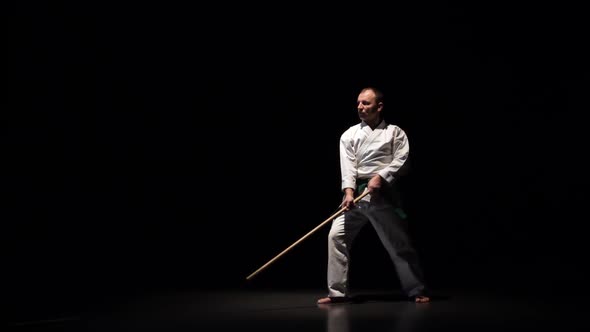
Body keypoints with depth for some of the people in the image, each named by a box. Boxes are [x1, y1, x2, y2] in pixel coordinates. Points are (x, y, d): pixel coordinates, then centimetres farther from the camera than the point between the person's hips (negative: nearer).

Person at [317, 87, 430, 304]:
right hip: (356, 194, 2)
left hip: (383, 195, -2)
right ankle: (338, 292, 1)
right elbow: (347, 166, -5)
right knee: (336, 235, -8)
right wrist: (349, 192, -20)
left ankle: (416, 291, 16)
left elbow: (401, 160, -5)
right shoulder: (349, 135, 8)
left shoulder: (395, 132, 6)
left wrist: (381, 177, -19)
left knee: (399, 243, 1)